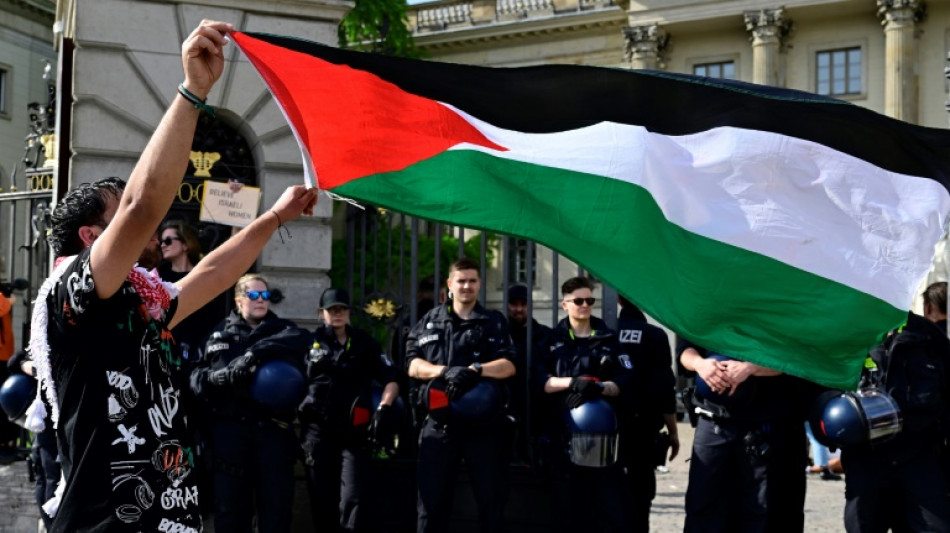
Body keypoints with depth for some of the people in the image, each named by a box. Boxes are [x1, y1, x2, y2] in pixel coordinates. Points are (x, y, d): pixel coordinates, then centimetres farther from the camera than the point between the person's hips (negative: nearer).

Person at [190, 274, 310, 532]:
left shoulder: (282, 329, 14)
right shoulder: (220, 335, 15)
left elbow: (300, 338, -10)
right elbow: (196, 376, 6)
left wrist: (257, 351, -21)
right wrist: (221, 377, -15)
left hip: (273, 428, 0)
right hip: (230, 429, 0)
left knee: (277, 505, -1)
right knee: (230, 505, 3)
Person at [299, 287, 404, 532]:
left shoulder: (365, 343, 10)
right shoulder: (311, 342, 9)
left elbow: (391, 379, 5)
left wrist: (383, 408, -11)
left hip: (353, 431, -1)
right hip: (318, 432, 1)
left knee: (353, 500, -11)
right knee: (322, 502, 7)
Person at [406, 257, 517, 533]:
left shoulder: (494, 322, 7)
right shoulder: (429, 322, 11)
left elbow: (508, 365, -6)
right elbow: (413, 365, 0)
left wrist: (475, 370, -23)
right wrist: (445, 371, -18)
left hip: (484, 423, -1)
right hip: (439, 422, 1)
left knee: (492, 500, 5)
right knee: (432, 501, 4)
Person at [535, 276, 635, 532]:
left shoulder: (608, 339, 12)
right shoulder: (552, 339, 11)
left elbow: (626, 380, 2)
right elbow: (539, 378, -2)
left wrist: (601, 387, -17)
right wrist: (571, 382, -18)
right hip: (561, 434, 0)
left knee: (611, 506, -5)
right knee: (566, 506, 5)